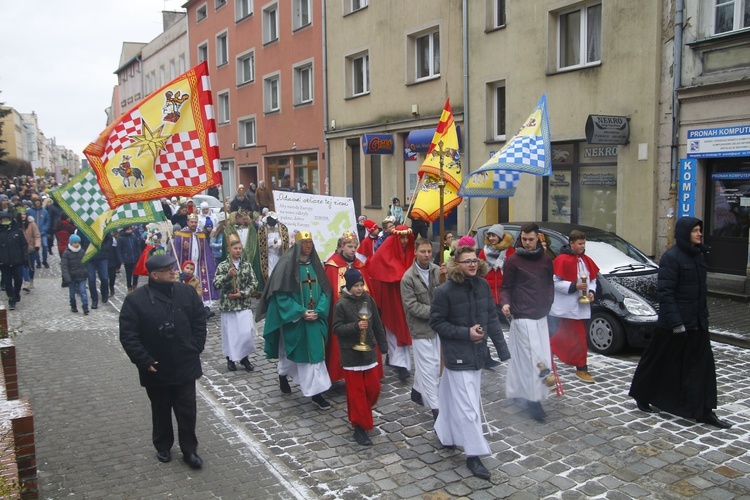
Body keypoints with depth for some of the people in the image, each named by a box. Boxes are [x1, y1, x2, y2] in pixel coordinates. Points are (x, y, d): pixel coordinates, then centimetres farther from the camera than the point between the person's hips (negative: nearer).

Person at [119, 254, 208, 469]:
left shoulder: (187, 292, -2)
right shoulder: (135, 300, -11)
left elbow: (199, 322, 5)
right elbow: (128, 336, -12)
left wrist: (196, 349, -2)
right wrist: (144, 361, -15)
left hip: (185, 367, 1)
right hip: (156, 369, -1)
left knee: (187, 411, 7)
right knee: (161, 411, 17)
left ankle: (189, 450, 23)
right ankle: (163, 447, 37)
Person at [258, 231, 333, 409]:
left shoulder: (315, 264, 5)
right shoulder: (287, 264, -10)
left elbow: (324, 290, 5)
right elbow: (281, 294, -12)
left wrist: (318, 311, -10)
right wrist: (301, 312, -17)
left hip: (315, 318, 4)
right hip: (294, 319, -4)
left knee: (315, 353, 5)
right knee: (295, 353, 6)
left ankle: (316, 392, 13)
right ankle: (283, 374, 32)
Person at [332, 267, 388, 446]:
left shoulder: (368, 300, 1)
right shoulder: (341, 304, -11)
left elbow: (377, 325, 8)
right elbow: (336, 328, -10)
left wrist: (383, 346, 8)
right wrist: (355, 326, -23)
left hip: (369, 351, 4)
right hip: (351, 353, -4)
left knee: (373, 388, 8)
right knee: (356, 391, 2)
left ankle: (361, 413, 35)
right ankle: (359, 427, 14)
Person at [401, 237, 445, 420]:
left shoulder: (437, 270, -2)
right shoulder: (408, 277, -13)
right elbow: (411, 305, -15)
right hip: (421, 327, -5)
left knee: (434, 364, 17)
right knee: (428, 366, -2)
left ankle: (417, 391, 37)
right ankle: (435, 406, 5)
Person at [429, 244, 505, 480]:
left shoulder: (482, 285, 0)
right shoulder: (444, 291, -16)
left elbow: (491, 316, 8)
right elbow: (436, 322, -11)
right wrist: (466, 333, -18)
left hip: (477, 352, 6)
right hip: (457, 355, -6)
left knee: (453, 397, 20)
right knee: (468, 406, -4)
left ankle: (444, 432, 40)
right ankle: (473, 455, 6)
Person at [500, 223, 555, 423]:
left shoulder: (546, 260, 11)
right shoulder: (512, 261, -4)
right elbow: (506, 287, -2)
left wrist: (549, 301, 8)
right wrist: (505, 303, -19)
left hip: (541, 316, 6)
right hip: (522, 316, -6)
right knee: (534, 359, -10)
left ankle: (516, 391, 23)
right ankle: (534, 400, -4)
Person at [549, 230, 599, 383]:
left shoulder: (586, 260, 11)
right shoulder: (562, 260, -13)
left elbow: (593, 280, 18)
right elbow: (555, 282, -15)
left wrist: (591, 291, -1)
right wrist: (574, 286, -22)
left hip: (582, 306, 7)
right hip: (568, 306, -7)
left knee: (565, 335, 13)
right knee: (579, 339, -4)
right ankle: (581, 369, 7)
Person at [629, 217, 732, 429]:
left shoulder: (698, 255, 9)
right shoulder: (671, 257, -15)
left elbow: (701, 288, 18)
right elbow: (665, 292, -19)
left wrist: (703, 314, 17)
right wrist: (675, 322, -24)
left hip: (697, 322, 7)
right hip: (676, 322, -7)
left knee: (701, 365, 7)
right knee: (660, 363, 6)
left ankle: (704, 411, 13)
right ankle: (641, 396, 25)